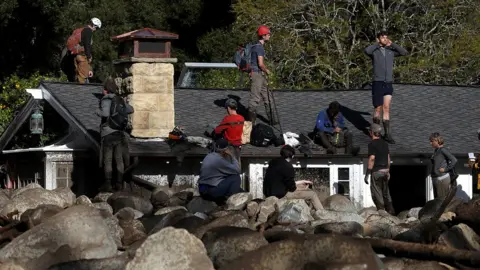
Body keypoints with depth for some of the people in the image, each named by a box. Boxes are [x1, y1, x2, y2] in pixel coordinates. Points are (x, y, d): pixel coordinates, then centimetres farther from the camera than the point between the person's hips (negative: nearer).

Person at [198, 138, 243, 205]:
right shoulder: (219, 160, -18)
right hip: (212, 191, -10)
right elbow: (237, 170, -11)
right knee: (236, 177, -1)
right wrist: (232, 156, -4)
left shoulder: (209, 156, 10)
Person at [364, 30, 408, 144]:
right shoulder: (374, 51, -4)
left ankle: (387, 134, -3)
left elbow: (405, 52, 1)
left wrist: (392, 44, -2)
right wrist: (378, 44, -14)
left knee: (386, 108, -2)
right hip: (378, 83, -3)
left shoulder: (390, 51, 10)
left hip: (388, 84, 3)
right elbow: (367, 51, -28)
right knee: (378, 109, 4)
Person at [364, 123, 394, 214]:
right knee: (386, 193, 15)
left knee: (377, 193, -2)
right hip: (385, 170, 8)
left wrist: (367, 174, -16)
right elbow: (388, 158, 14)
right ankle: (391, 211, 16)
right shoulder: (385, 143, 11)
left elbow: (372, 159, -18)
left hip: (376, 171, -8)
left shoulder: (372, 144, -12)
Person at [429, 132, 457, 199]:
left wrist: (445, 169, -16)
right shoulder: (436, 150, 12)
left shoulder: (443, 150, -14)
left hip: (442, 178, -9)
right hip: (435, 178, 9)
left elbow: (454, 160, -20)